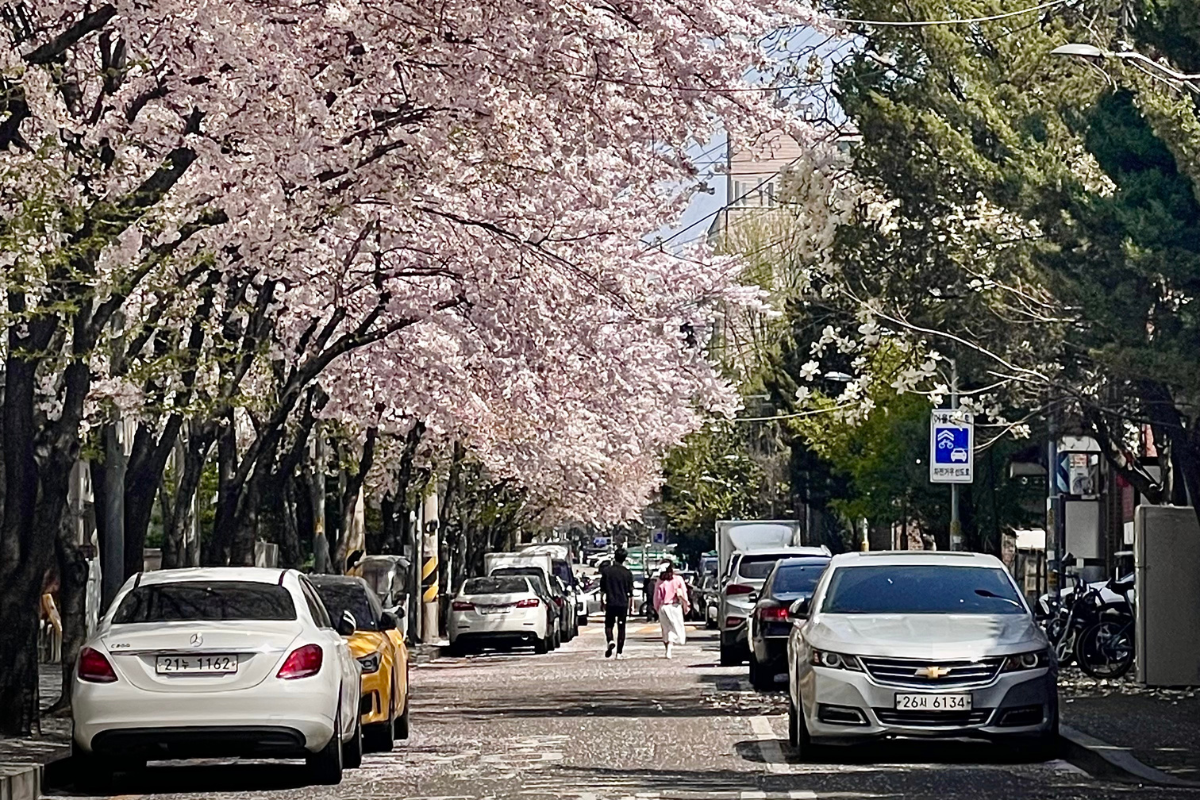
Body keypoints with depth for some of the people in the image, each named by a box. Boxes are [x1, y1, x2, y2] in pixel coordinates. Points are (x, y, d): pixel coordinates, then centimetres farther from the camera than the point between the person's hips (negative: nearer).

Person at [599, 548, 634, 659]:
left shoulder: (606, 571, -2)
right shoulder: (628, 573, -2)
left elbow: (602, 589, 2)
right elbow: (630, 591, 0)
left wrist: (602, 601, 13)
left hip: (610, 603, 0)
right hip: (623, 604, 0)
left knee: (609, 625, 13)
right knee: (621, 628, 8)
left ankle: (610, 641, -17)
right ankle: (619, 652, 6)